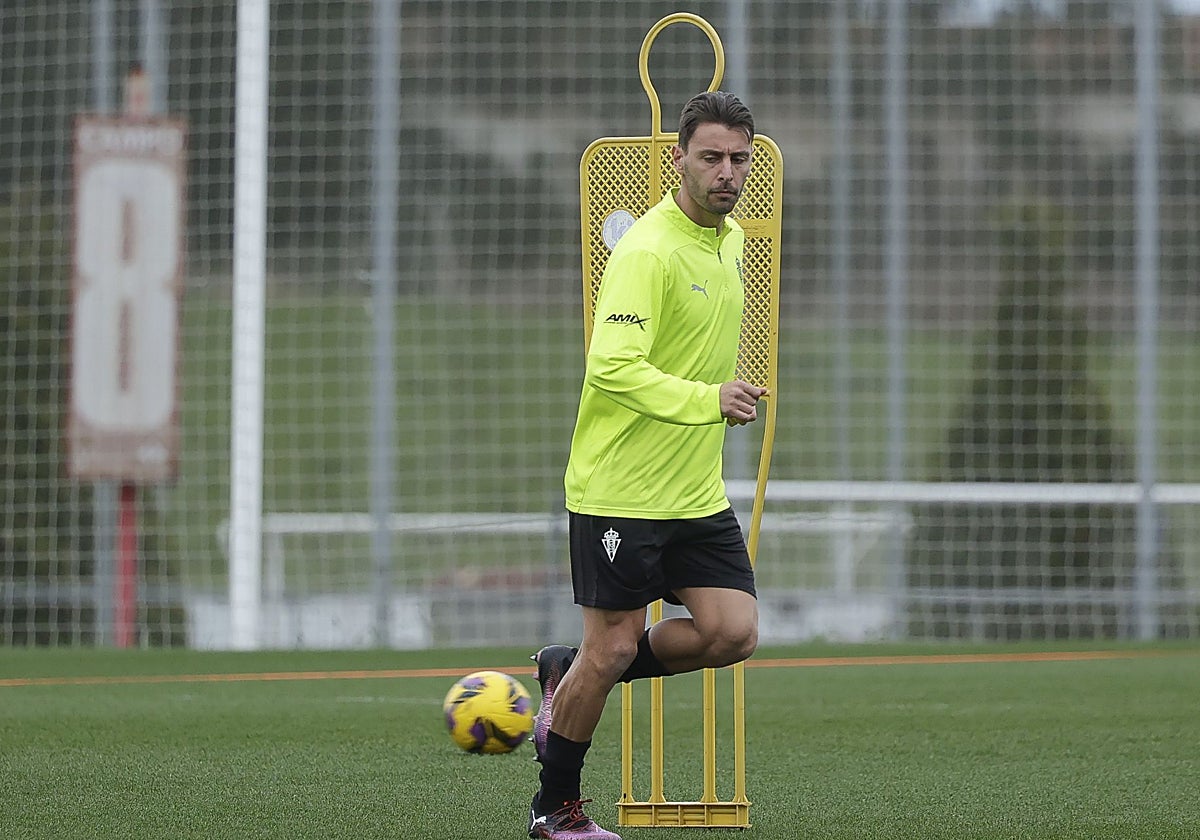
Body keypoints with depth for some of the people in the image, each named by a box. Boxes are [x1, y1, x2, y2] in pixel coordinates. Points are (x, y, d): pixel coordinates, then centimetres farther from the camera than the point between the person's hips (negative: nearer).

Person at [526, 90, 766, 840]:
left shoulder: (731, 239, 10)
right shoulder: (648, 251, -18)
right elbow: (613, 367, -27)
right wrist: (708, 399, -33)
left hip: (698, 492, 8)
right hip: (620, 490, -8)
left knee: (733, 633, -3)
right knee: (613, 648, -2)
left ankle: (567, 674, 18)